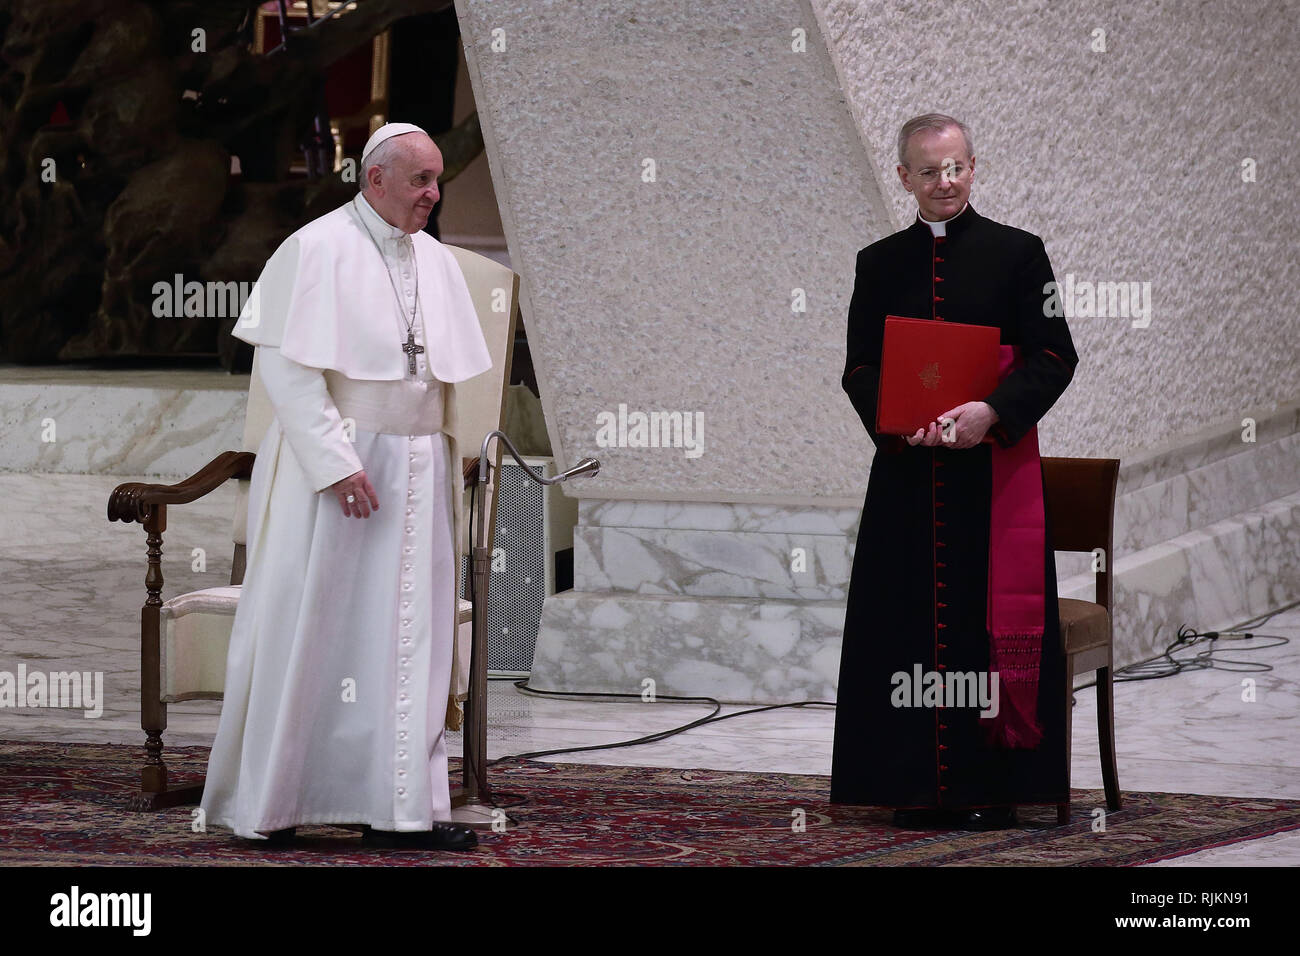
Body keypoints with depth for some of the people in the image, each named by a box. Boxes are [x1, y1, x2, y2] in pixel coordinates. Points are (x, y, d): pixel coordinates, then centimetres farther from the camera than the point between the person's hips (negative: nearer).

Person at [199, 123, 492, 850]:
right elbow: (285, 364, -14)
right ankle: (267, 803, 8)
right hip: (330, 461, -6)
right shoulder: (317, 251, -9)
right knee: (308, 629, -2)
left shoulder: (436, 264, 12)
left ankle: (402, 809, 2)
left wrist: (444, 473, 11)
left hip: (415, 470, 6)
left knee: (409, 637, 2)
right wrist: (336, 462, -20)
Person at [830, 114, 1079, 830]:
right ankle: (922, 783, 8)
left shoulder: (1017, 253, 2)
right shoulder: (879, 264, 11)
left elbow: (1053, 356, -3)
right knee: (913, 618, 2)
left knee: (992, 617, -3)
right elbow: (859, 367, 9)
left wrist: (991, 411, -18)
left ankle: (993, 785, 1)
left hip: (995, 467, -3)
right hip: (907, 469, 3)